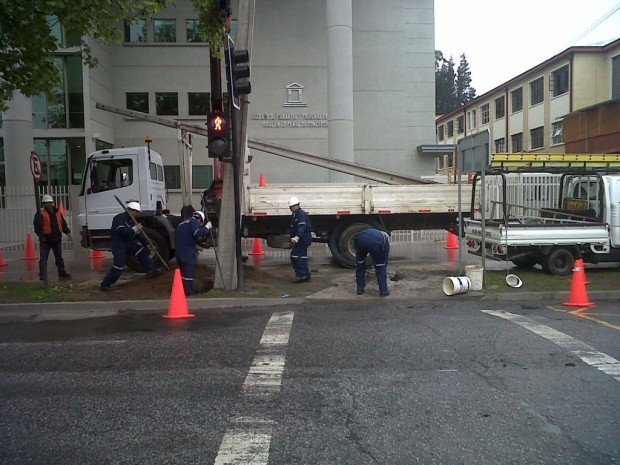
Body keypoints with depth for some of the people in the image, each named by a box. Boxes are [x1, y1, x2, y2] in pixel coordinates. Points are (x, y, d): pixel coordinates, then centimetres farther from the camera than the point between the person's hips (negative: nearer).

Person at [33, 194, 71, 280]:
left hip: (57, 239, 5)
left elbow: (63, 224, 19)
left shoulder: (57, 212, 13)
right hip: (46, 239, -5)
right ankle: (42, 274, 4)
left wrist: (68, 232, 13)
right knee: (43, 258, -1)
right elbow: (37, 226, -10)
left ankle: (62, 272, 18)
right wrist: (41, 236, -16)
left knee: (59, 257, 11)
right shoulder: (40, 213, -4)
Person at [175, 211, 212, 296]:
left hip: (178, 251, 9)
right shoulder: (193, 221, -4)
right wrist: (207, 227, -9)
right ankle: (188, 292, 0)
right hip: (187, 252, -9)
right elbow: (198, 233, -23)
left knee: (183, 271, 19)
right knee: (189, 272, -2)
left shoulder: (182, 223, 25)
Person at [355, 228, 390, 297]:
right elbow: (386, 258, 36)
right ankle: (383, 291, 19)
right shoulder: (385, 236, 35)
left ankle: (360, 288, 29)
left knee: (360, 264, 26)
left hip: (360, 239, 3)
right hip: (376, 242, -3)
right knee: (381, 266, 18)